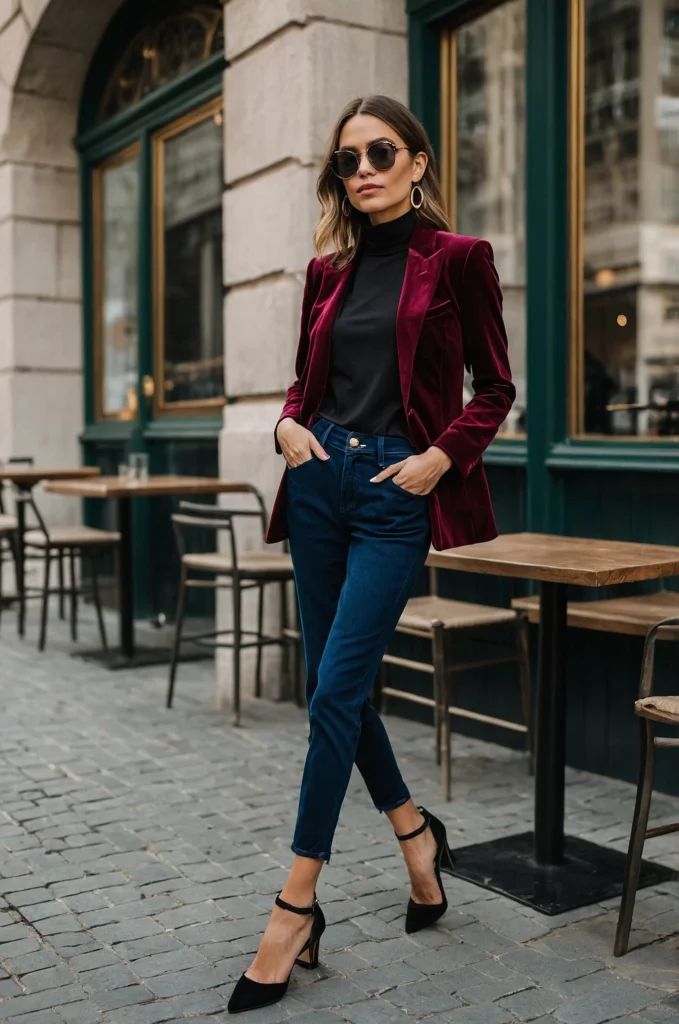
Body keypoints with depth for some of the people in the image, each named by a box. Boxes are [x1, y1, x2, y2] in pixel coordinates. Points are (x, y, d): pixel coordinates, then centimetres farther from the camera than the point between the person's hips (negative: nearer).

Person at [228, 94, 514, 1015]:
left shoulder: (458, 259, 0)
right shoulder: (329, 271, 12)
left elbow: (494, 388, 1)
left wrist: (443, 455, -13)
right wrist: (289, 423, 0)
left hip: (398, 490, -5)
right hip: (321, 480, 6)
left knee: (336, 690, -9)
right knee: (333, 684, 9)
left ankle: (297, 904, 3)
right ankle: (415, 831, 32)